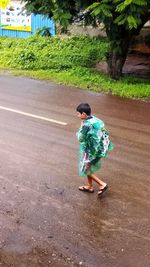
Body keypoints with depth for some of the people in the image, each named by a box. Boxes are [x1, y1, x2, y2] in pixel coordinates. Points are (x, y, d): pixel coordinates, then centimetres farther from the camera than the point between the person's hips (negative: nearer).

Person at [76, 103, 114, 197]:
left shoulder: (86, 125, -27)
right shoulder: (95, 119, 0)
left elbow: (80, 138, -17)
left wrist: (81, 126, -7)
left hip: (91, 150, -9)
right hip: (99, 148, 9)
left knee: (85, 169, 9)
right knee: (89, 168, 24)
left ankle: (102, 184, 10)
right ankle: (89, 186, 38)